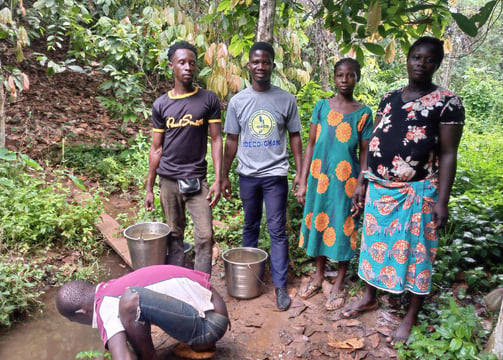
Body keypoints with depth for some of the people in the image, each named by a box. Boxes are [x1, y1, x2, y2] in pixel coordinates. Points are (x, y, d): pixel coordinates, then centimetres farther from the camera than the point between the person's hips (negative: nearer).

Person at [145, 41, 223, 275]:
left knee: (205, 236, -4)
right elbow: (156, 149, 8)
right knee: (174, 236, 10)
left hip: (197, 180, -1)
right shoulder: (161, 105, 5)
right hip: (168, 181, 2)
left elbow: (216, 140, 0)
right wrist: (149, 188, 7)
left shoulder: (209, 100, 1)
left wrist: (218, 180, -8)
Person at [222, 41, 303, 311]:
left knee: (277, 231, 2)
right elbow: (231, 140, 6)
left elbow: (295, 137, 3)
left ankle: (281, 285, 13)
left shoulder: (286, 99, -1)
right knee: (250, 227, 16)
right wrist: (224, 175, 5)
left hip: (276, 175, -2)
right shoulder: (238, 101, 2)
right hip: (247, 175, 2)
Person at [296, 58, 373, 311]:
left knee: (343, 228, 6)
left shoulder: (363, 113, -1)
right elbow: (311, 144, 2)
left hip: (347, 180, -2)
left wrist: (361, 184, -10)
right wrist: (303, 182, -1)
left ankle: (339, 284, 25)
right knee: (318, 223, 11)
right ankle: (318, 276, 31)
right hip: (319, 176, 2)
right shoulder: (322, 107, 3)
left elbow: (364, 152, 1)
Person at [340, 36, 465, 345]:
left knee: (413, 251, 6)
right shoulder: (389, 99, 9)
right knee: (376, 244, 16)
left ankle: (411, 317, 24)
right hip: (380, 188, 5)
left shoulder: (447, 102, -6)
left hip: (417, 192, -5)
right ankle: (370, 297, 36)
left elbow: (448, 154, -10)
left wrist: (442, 200, -15)